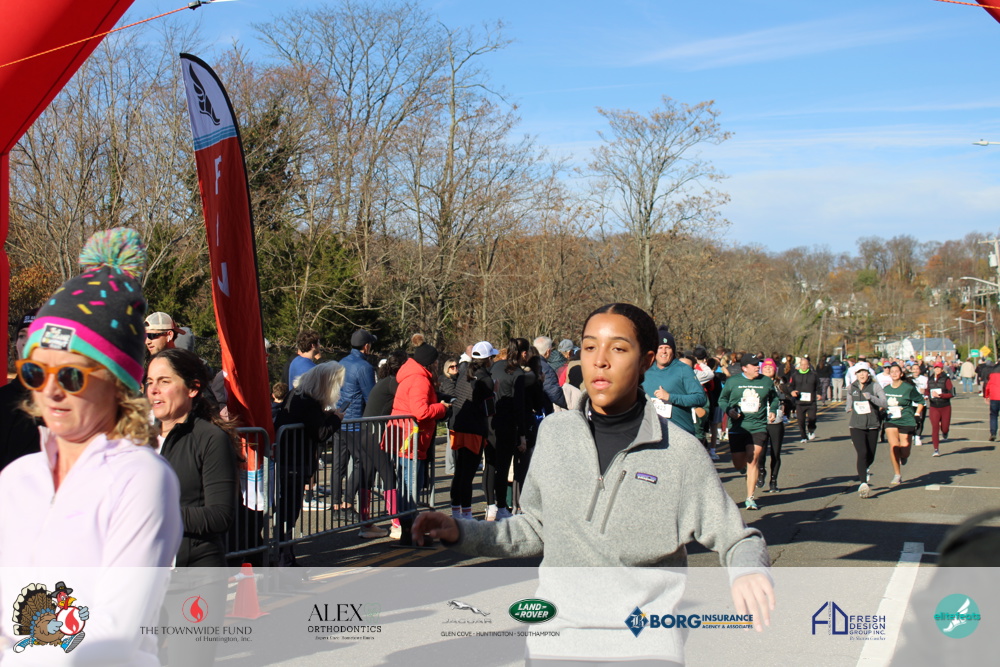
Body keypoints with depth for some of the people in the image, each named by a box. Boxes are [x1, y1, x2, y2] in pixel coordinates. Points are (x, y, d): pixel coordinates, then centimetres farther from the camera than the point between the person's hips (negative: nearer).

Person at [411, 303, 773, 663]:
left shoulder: (682, 452, -6)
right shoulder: (554, 432, 4)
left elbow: (736, 540, 1)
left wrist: (749, 572, -21)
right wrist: (460, 532, 6)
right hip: (556, 637, 2)